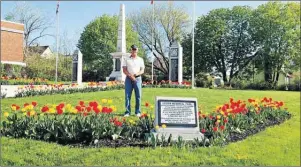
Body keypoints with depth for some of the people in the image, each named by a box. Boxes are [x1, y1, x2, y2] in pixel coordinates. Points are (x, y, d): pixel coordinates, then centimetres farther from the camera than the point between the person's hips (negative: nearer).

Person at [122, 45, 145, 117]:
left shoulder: (140, 59, 11)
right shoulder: (126, 59, 8)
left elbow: (142, 70, 6)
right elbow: (124, 70, 2)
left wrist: (136, 74, -14)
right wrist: (130, 76, -13)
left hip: (137, 78, 1)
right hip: (129, 78, -1)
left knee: (138, 96, 0)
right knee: (127, 96, -2)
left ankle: (138, 112, 8)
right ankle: (127, 112, 2)